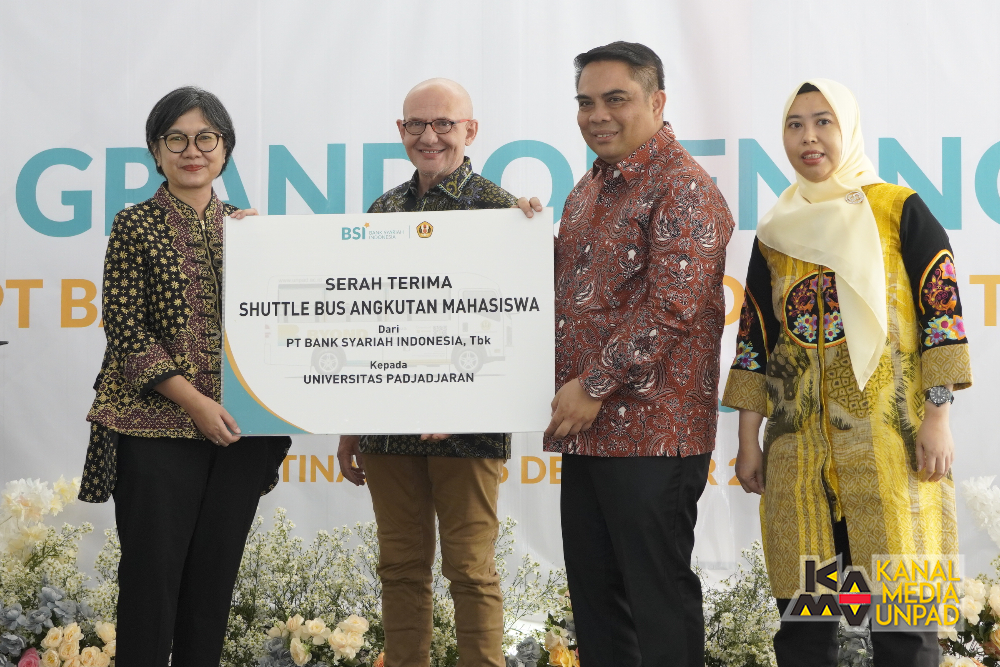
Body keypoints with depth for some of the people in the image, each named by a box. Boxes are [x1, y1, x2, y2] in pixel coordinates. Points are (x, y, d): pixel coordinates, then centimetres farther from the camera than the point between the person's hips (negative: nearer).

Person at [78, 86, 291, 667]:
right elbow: (128, 335, -7)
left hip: (237, 432, 4)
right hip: (157, 432, -4)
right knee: (153, 576, -3)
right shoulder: (136, 227, -1)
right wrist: (195, 402, -14)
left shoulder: (249, 226, 11)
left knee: (216, 577, 8)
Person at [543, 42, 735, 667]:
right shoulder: (590, 189, 18)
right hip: (585, 430, 9)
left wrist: (594, 386, -17)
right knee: (593, 592, 12)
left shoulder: (683, 187, -11)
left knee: (658, 597, -3)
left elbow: (671, 305, -19)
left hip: (652, 432, -9)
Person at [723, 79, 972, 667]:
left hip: (888, 437, -4)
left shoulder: (900, 211, 3)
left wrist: (938, 417, -10)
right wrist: (748, 440, 10)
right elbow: (755, 337, 15)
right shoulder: (776, 233, 15)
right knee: (801, 615, 3)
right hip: (798, 442, 4)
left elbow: (941, 312, -2)